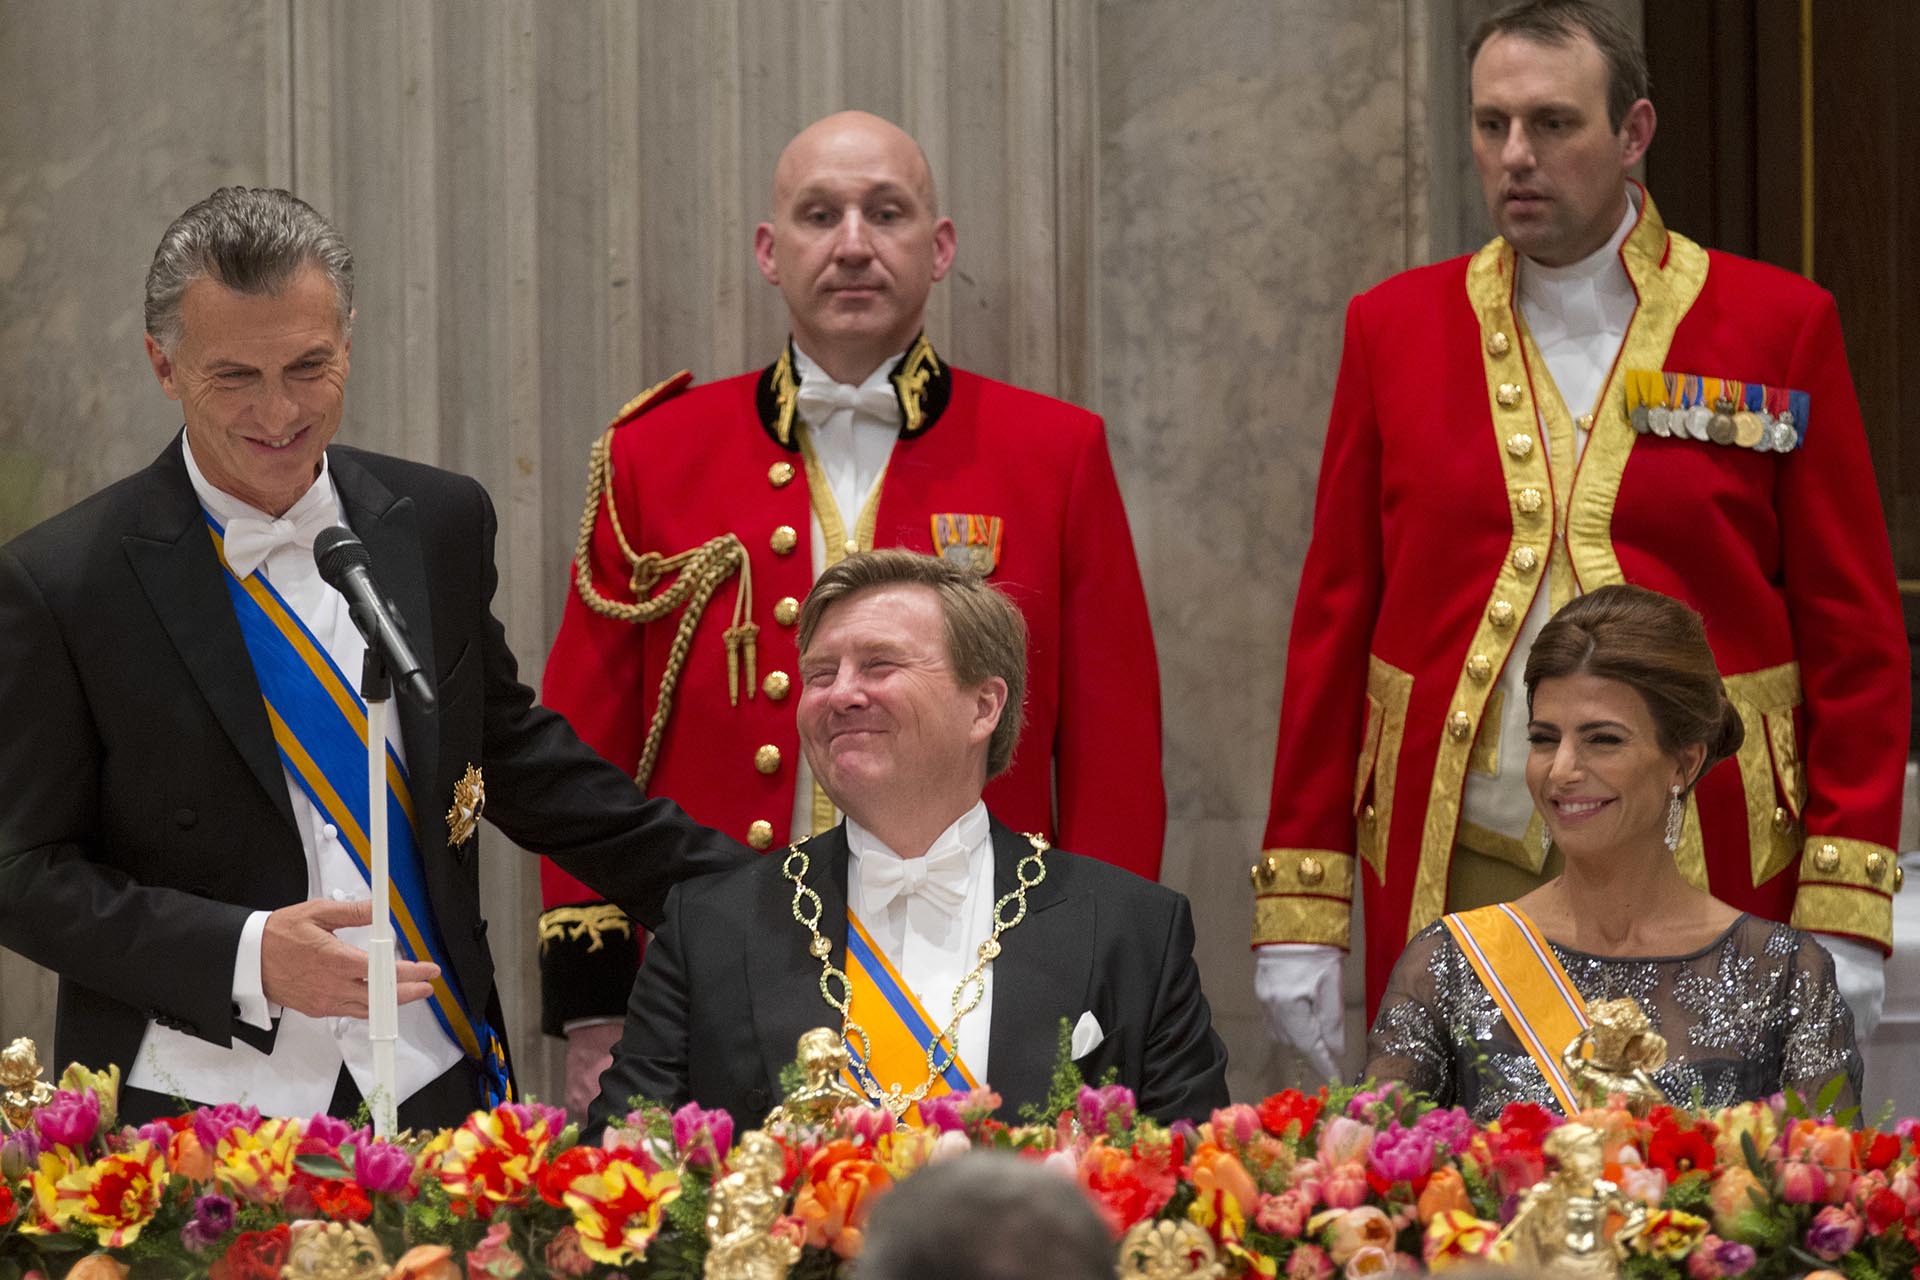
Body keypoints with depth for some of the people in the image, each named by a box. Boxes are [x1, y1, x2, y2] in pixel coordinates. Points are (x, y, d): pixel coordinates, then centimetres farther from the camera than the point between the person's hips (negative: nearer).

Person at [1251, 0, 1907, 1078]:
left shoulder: (1777, 326, 4)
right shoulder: (1395, 329, 10)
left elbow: (1855, 634, 3)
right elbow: (1333, 625, 9)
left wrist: (1845, 910, -5)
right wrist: (1300, 907, 3)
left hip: (1700, 889, -1)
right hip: (1456, 879, 2)